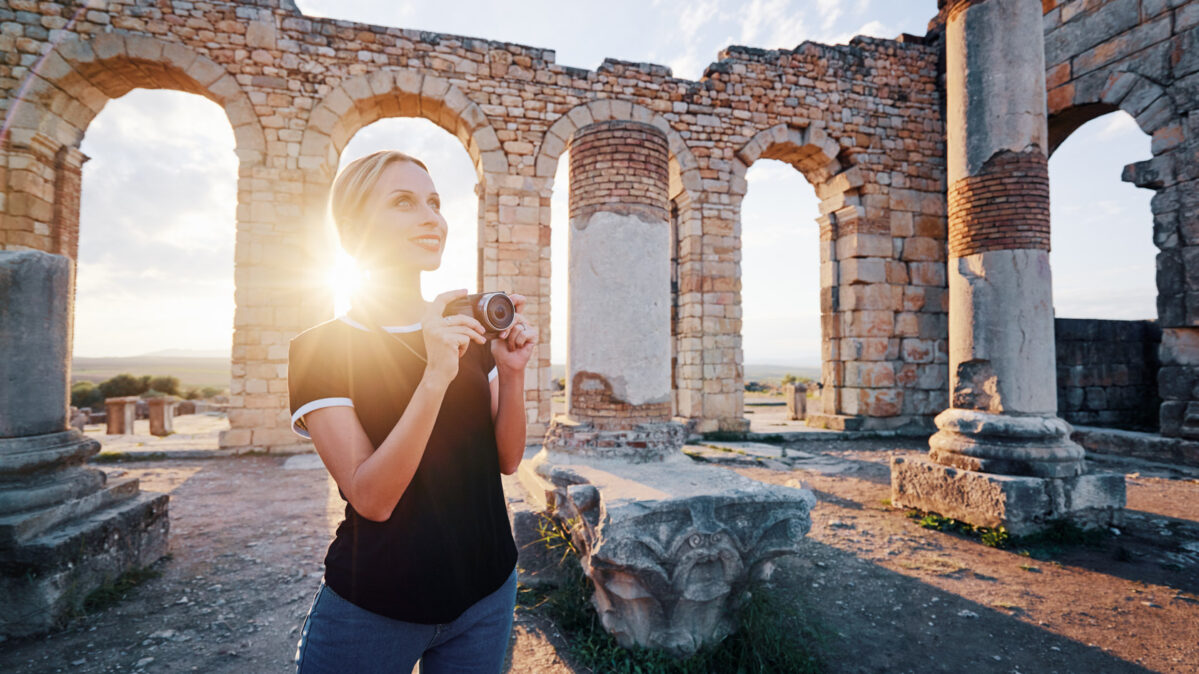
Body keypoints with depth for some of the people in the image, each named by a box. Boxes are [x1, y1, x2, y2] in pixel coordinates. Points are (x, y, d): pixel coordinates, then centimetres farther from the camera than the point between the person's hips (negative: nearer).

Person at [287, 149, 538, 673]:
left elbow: (507, 460, -1)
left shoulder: (468, 331, 0)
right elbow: (372, 499, -22)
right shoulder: (318, 349, -12)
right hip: (373, 612, -3)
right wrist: (436, 376, -32)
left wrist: (511, 373, -17)